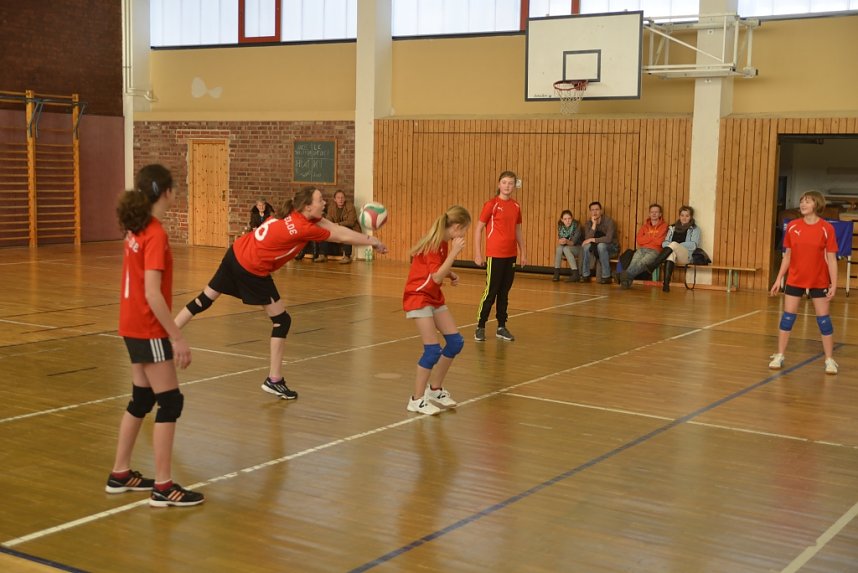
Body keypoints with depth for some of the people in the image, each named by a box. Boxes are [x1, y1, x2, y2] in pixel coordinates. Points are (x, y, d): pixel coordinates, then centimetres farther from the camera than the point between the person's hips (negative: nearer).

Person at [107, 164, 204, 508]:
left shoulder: (137, 228, 7)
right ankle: (163, 488, 2)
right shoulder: (156, 234, -19)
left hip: (134, 327, 9)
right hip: (149, 330, -9)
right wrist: (177, 338, -21)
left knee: (142, 400, 18)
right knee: (170, 402, -3)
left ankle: (120, 475, 27)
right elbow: (152, 294, -24)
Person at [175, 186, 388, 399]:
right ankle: (274, 380, 6)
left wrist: (370, 239, 3)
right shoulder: (304, 228, -18)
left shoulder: (296, 214, 5)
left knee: (204, 300, 17)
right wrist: (373, 242, 5)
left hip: (236, 253, 9)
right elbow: (342, 237, -9)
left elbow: (338, 229, 4)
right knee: (282, 320, 2)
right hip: (252, 269, -9)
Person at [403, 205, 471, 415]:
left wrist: (451, 274, -1)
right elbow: (436, 278, -29)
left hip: (434, 298, 9)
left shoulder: (444, 243, 5)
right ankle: (416, 400, 1)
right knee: (433, 350, -12)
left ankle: (435, 389, 20)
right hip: (418, 298, -9)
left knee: (455, 342, 6)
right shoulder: (433, 244, -22)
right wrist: (454, 252, -28)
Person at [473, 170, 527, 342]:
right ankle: (480, 327, 8)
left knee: (504, 292, 11)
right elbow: (478, 228, -6)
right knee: (490, 291, -2)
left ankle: (501, 327, 18)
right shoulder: (491, 204, -7)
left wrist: (523, 253, 13)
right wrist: (477, 253, -10)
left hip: (510, 255, 5)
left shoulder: (516, 206, 8)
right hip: (494, 255, -5)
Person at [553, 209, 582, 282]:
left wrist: (567, 242, -45)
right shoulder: (560, 226, -7)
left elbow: (573, 242, -24)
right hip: (568, 249, 4)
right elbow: (559, 240, -11)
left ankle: (575, 274, -33)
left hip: (578, 248, -4)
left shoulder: (577, 225, -20)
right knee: (559, 247, -27)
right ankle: (556, 273, -23)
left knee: (566, 248, -32)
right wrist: (561, 241, -36)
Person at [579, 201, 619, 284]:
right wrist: (594, 224, -24)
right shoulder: (589, 223, -4)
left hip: (611, 249, -4)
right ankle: (585, 275, -18)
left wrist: (593, 239, -26)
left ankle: (606, 276, -30)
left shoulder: (609, 221, -18)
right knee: (586, 245, -26)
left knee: (601, 245, -36)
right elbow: (587, 239, -19)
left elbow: (608, 239, -32)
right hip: (596, 249, 4)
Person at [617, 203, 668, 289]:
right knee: (634, 262, -31)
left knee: (642, 263, -36)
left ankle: (625, 275, -61)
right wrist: (652, 238, 4)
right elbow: (639, 240, 9)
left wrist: (647, 237, 9)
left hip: (654, 251, -4)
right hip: (641, 249, 4)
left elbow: (659, 241, -4)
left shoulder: (664, 226, 11)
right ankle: (626, 280, -56)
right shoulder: (645, 226, 24)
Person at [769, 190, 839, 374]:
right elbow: (787, 255, 6)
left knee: (823, 319, 3)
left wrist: (834, 285, -13)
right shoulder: (792, 226, -1)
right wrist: (778, 279, 4)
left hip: (819, 282, -2)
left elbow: (831, 259, -8)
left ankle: (830, 360, 13)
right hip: (794, 280, 2)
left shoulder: (826, 228, -9)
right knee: (787, 317, 4)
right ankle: (779, 357, 13)